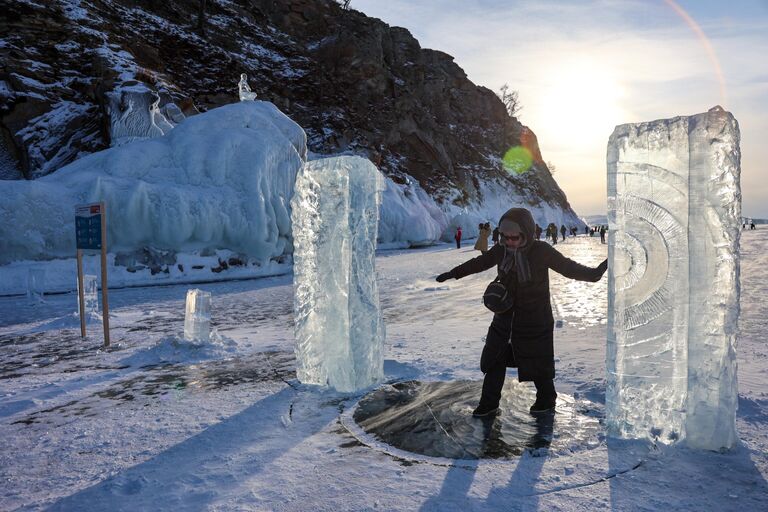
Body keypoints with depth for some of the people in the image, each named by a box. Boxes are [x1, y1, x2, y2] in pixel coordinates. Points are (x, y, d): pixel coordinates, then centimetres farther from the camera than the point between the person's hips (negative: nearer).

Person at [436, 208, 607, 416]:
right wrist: (453, 273, 15)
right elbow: (479, 263, 8)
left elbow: (568, 267, -12)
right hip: (505, 316, 5)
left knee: (537, 362, 11)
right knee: (494, 359, 10)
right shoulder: (501, 250, -7)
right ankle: (489, 404, 24)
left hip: (534, 319, -4)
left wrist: (593, 273, -29)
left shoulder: (541, 251, -18)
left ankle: (547, 399, 37)